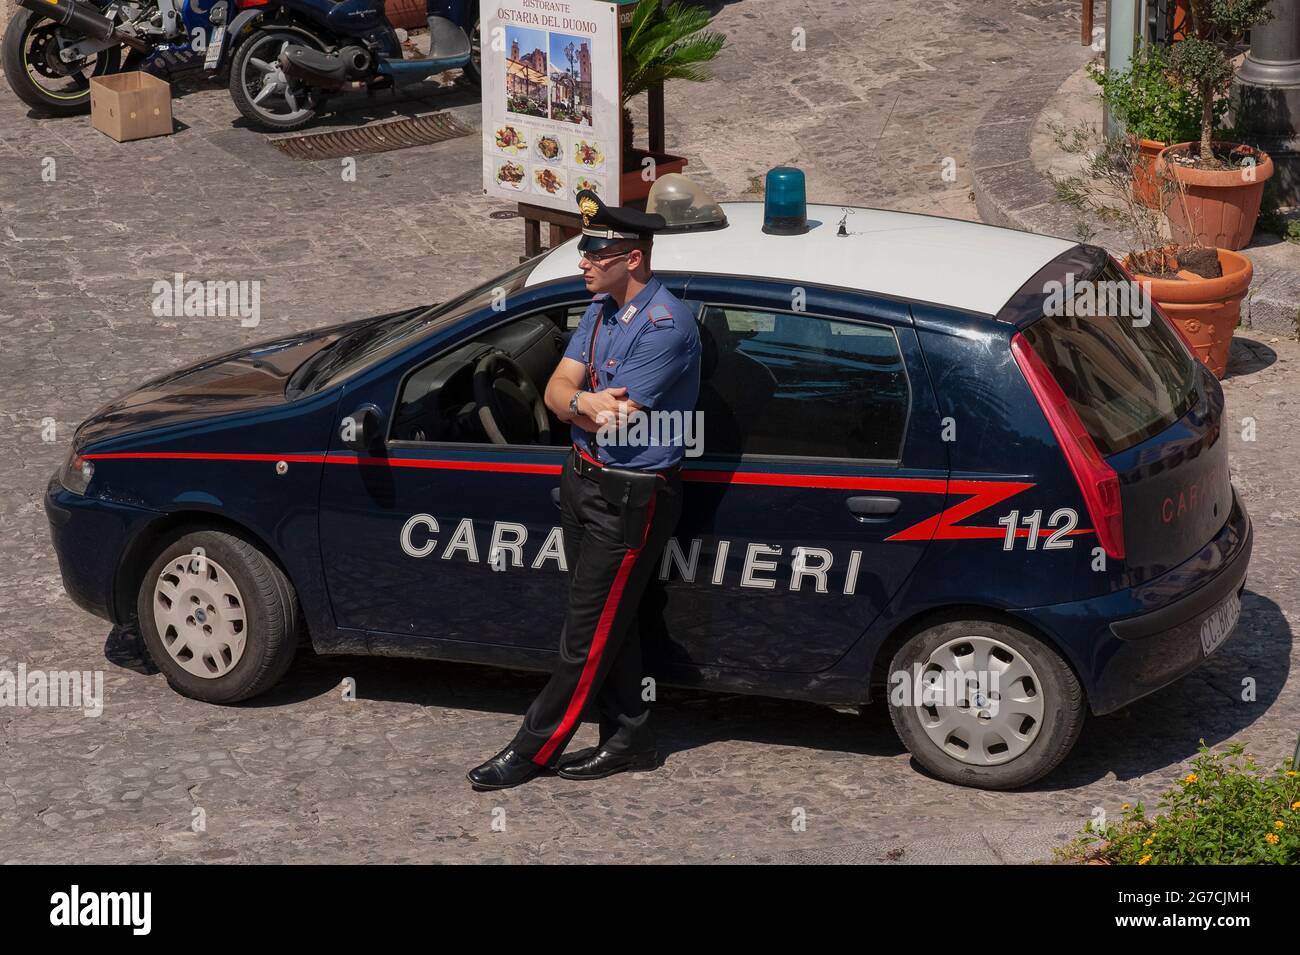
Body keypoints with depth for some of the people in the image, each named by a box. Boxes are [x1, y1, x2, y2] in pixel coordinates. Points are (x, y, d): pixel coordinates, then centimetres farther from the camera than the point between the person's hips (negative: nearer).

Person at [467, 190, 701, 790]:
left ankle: (533, 750, 7)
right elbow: (557, 389, 4)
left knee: (588, 636, 1)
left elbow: (615, 421, -24)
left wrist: (577, 402, -4)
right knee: (608, 624, 16)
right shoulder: (602, 309, 7)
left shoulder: (665, 325, -22)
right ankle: (629, 740, 26)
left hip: (630, 497, -9)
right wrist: (586, 403, -19)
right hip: (584, 479, 9)